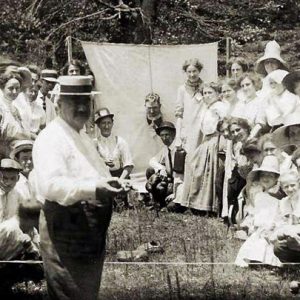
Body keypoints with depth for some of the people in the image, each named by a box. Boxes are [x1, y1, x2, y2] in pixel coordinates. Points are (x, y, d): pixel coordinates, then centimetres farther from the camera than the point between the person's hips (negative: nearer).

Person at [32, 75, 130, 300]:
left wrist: (113, 184, 8)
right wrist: (94, 188, -38)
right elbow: (50, 185, -28)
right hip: (66, 227, -10)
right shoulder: (50, 138, -14)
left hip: (94, 226, 10)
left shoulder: (84, 138, 18)